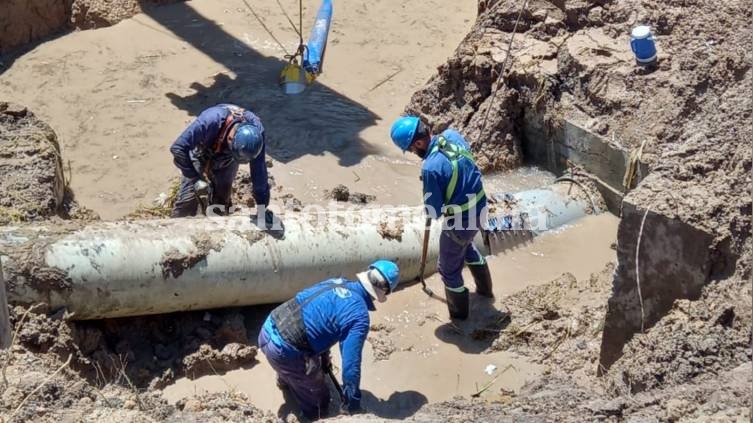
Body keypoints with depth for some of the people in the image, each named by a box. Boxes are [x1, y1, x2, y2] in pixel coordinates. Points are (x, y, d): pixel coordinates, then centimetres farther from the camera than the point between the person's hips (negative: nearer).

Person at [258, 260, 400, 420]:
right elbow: (351, 365, -16)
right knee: (318, 404, 13)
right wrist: (352, 407, -4)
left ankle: (286, 381, 68)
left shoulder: (337, 282, 9)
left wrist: (323, 356, 37)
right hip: (284, 353, -9)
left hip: (267, 330, 9)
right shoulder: (359, 316, -16)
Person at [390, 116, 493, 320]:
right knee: (467, 246, 37)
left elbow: (433, 211, -22)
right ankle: (485, 289, 55)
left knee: (449, 270, 16)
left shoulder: (431, 168, -32)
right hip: (479, 206, 8)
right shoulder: (452, 135, -10)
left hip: (460, 219, -8)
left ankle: (459, 313, 36)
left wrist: (435, 210, 1)